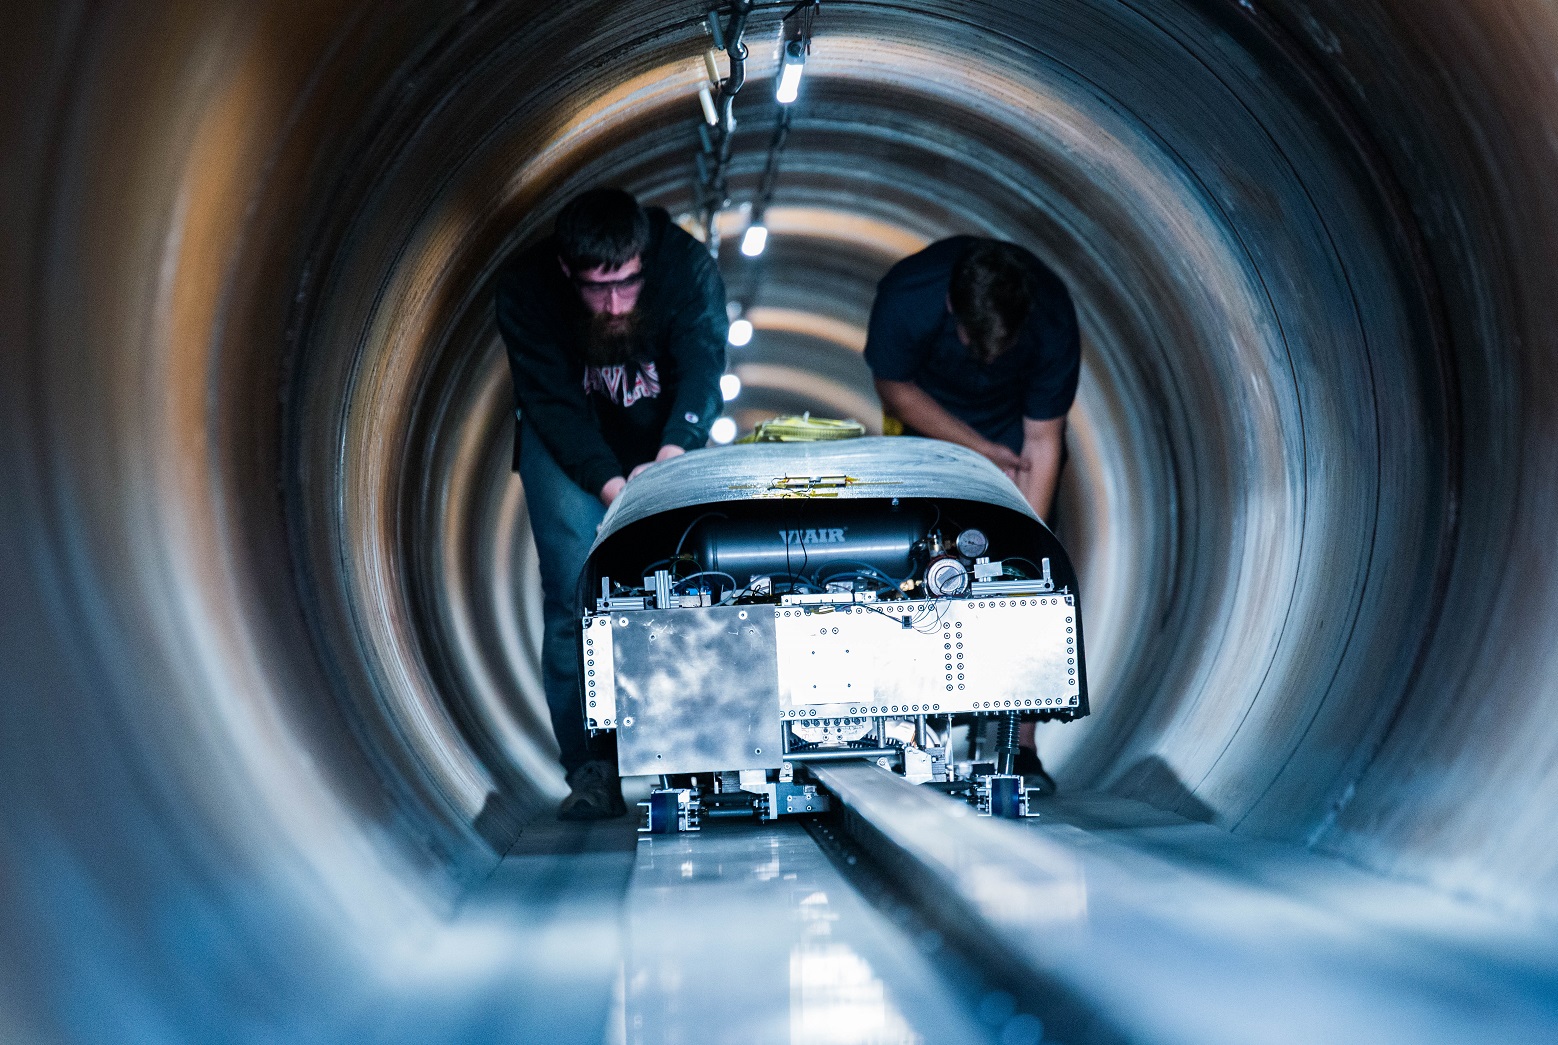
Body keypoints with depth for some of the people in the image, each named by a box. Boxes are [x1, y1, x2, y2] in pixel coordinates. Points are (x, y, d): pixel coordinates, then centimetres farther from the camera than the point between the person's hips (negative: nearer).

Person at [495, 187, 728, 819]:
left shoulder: (689, 269, -27)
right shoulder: (525, 288, -27)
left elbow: (701, 370, -32)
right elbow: (554, 405, -27)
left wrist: (668, 459, -49)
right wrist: (613, 487, -40)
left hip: (668, 440, 1)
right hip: (566, 441, -1)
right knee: (575, 589, -15)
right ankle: (591, 768, -13)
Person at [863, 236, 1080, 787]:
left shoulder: (1053, 321, -33)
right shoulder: (907, 298, -36)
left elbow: (1042, 442, -25)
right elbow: (895, 390, -16)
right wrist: (981, 450, -20)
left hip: (1016, 424, 1)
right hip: (925, 420, 0)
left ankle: (1020, 746, -8)